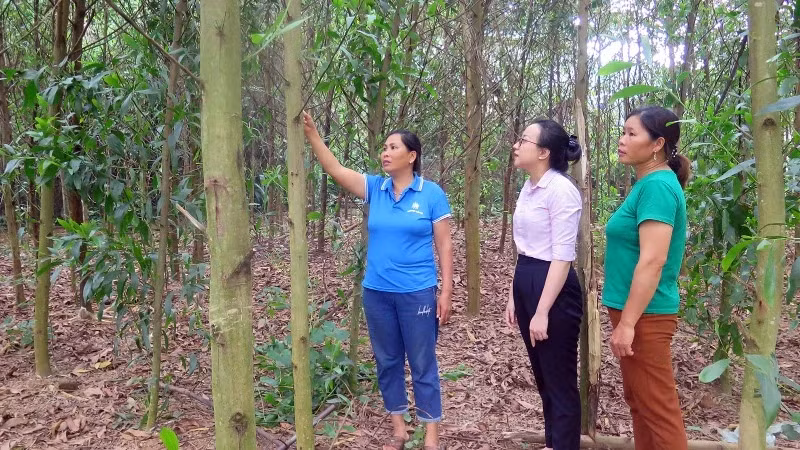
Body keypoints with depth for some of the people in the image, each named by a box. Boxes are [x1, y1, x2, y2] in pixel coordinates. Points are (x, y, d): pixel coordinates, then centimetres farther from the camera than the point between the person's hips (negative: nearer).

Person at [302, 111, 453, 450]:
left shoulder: (432, 193, -6)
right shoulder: (375, 188, 4)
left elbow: (444, 245, -5)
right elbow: (335, 170, -5)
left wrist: (446, 292, -8)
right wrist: (312, 134, -17)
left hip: (417, 293, -4)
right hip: (377, 292, 4)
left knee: (423, 364, 6)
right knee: (387, 362, 14)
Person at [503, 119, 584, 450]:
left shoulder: (561, 190, -16)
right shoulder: (528, 190, 10)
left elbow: (562, 258, -19)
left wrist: (542, 313, -20)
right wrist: (513, 297, 17)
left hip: (554, 289, -9)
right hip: (526, 284, 9)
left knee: (561, 382, 5)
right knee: (543, 377, 20)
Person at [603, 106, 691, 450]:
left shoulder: (657, 185, -18)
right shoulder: (648, 184, 12)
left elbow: (653, 261, -24)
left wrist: (627, 322, -22)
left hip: (644, 316, -10)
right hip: (635, 311, 10)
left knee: (658, 408, 1)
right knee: (639, 400, 18)